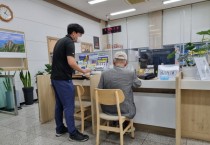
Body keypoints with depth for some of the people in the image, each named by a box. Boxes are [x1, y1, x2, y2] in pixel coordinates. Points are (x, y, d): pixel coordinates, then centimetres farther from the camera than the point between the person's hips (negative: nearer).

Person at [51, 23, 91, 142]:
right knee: (69, 106, -3)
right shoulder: (69, 43, -12)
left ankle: (60, 129, 27)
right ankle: (73, 133, 7)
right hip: (63, 79, -10)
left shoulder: (60, 41, 18)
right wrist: (83, 71, -10)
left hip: (55, 77, 10)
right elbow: (71, 62, -23)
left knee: (59, 105, 15)